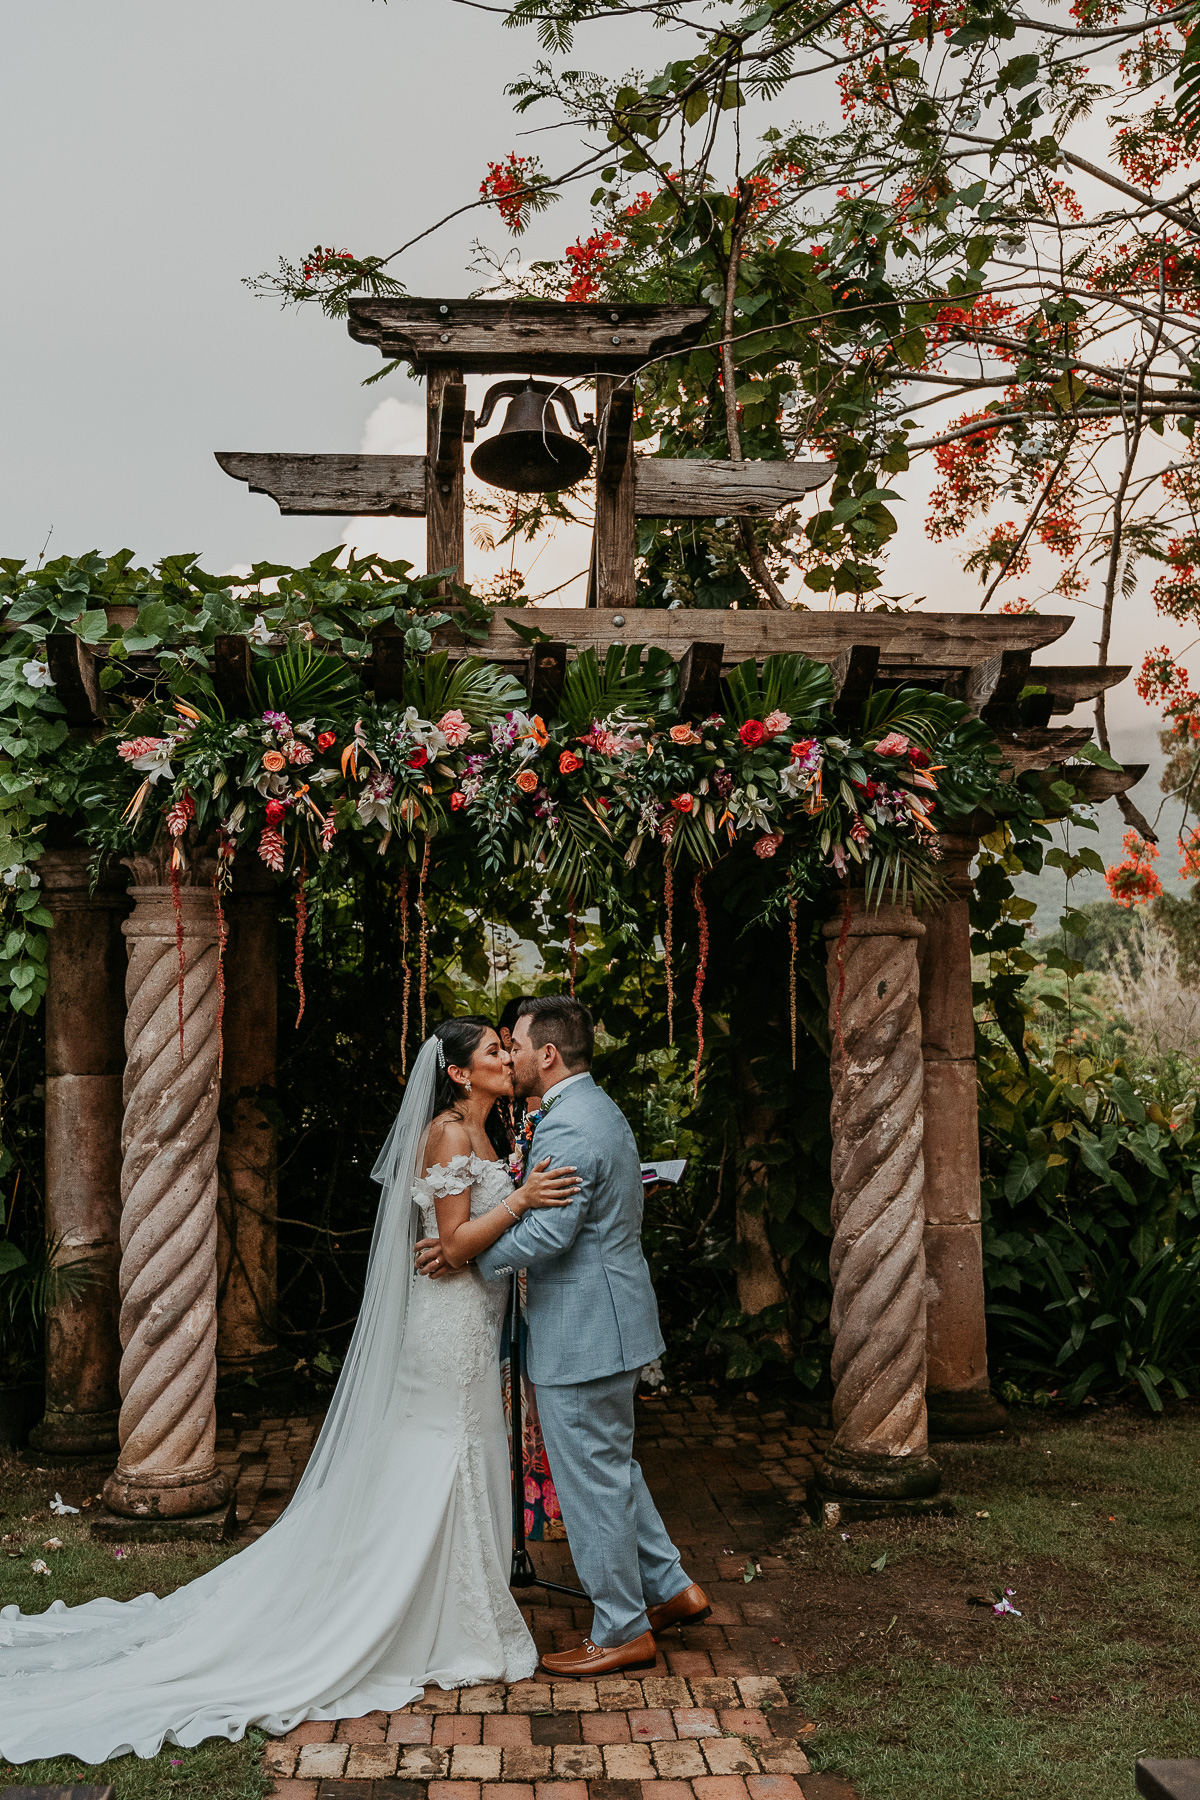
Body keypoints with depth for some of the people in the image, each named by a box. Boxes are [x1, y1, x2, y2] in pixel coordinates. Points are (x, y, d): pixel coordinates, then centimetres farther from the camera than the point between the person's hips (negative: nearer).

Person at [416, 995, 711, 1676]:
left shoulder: (567, 1128, -22)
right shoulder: (600, 1109, 12)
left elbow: (549, 1233, -26)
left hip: (581, 1332, -11)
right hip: (611, 1320, 11)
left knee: (593, 1481, 3)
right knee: (613, 1465, 22)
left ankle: (622, 1632, 16)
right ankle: (671, 1587, 30)